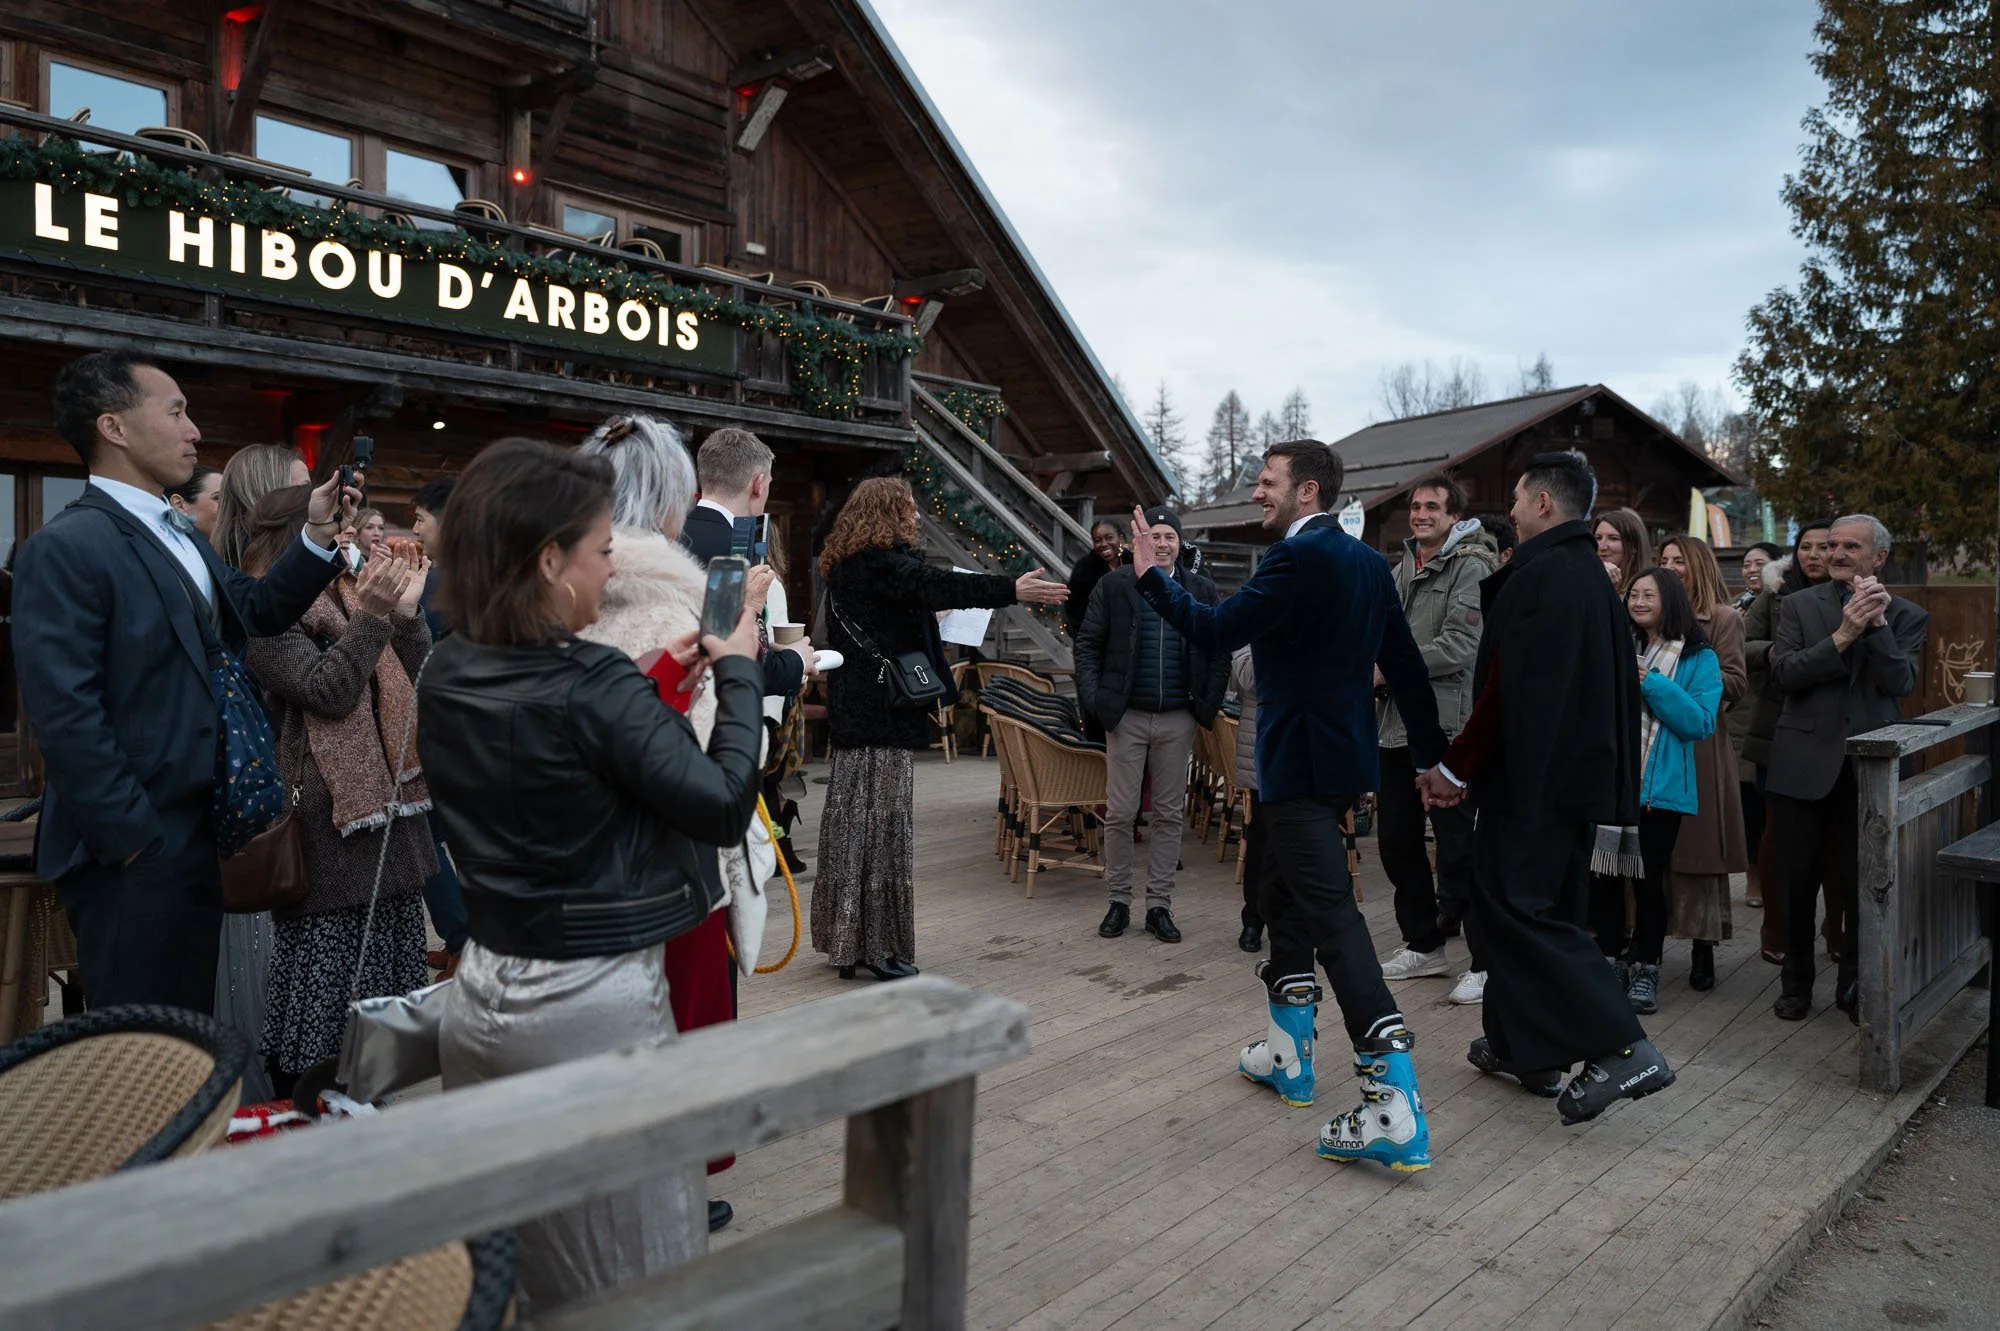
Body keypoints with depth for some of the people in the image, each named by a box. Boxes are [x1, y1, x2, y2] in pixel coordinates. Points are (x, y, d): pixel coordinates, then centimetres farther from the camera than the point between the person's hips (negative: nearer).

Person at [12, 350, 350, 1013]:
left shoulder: (183, 540, 14)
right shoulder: (65, 547, -15)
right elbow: (65, 713, -21)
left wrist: (316, 538, -2)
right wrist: (133, 838, -19)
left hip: (196, 834, 9)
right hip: (131, 854, -8)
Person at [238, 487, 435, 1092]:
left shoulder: (350, 595, 14)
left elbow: (414, 679, 10)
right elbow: (327, 692, -19)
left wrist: (405, 611, -3)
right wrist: (372, 616, -24)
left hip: (386, 798, 8)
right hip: (325, 812, -8)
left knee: (392, 942, 14)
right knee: (327, 946, -1)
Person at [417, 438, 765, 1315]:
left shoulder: (447, 677, 2)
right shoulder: (591, 684, -21)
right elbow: (724, 806, -16)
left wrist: (654, 687, 8)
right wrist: (737, 675, -6)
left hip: (482, 993, 8)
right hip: (594, 1004, -7)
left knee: (507, 1282, 23)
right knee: (634, 1290, 11)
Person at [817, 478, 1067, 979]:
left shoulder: (846, 564, 16)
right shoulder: (879, 561, -15)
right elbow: (935, 584, -28)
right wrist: (1012, 590, -32)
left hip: (853, 712, 10)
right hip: (882, 713, -10)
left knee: (852, 821, 13)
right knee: (881, 823, -5)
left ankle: (846, 938, 21)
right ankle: (875, 945, 1)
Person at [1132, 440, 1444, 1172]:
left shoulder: (1299, 557, -16)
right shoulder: (1367, 562, 11)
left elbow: (1215, 631, -19)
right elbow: (1405, 663, 14)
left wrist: (1151, 574, -8)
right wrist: (1431, 752, 20)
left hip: (1299, 763, -10)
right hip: (1344, 755, 10)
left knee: (1331, 917, -11)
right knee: (1287, 900, 21)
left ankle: (1395, 1108, -12)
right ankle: (1287, 1055, 34)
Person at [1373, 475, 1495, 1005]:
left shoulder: (1471, 569, -7)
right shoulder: (1402, 570, 17)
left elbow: (1459, 646, -17)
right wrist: (1370, 672, 1)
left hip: (1446, 727, -8)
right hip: (1397, 725, 8)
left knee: (1458, 849, -5)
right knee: (1396, 840, 14)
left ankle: (1487, 960, 6)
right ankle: (1423, 945, 29)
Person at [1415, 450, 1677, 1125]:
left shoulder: (1539, 575, -17)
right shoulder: (1591, 575, 14)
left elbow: (1508, 689, -22)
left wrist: (1456, 766, -12)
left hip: (1531, 776, -10)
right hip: (1580, 773, 10)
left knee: (1519, 907, -5)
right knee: (1546, 908, 15)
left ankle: (1622, 1048, -10)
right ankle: (1524, 1047, 25)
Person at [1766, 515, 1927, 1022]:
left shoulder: (1905, 616, 4)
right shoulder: (1798, 605, 3)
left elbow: (1901, 683, -9)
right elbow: (1783, 672, -10)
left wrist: (1877, 624, -17)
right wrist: (1841, 636, -20)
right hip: (1803, 760, 0)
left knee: (1861, 883, 8)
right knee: (1797, 880, 8)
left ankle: (1854, 986, 26)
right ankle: (1796, 984, 24)